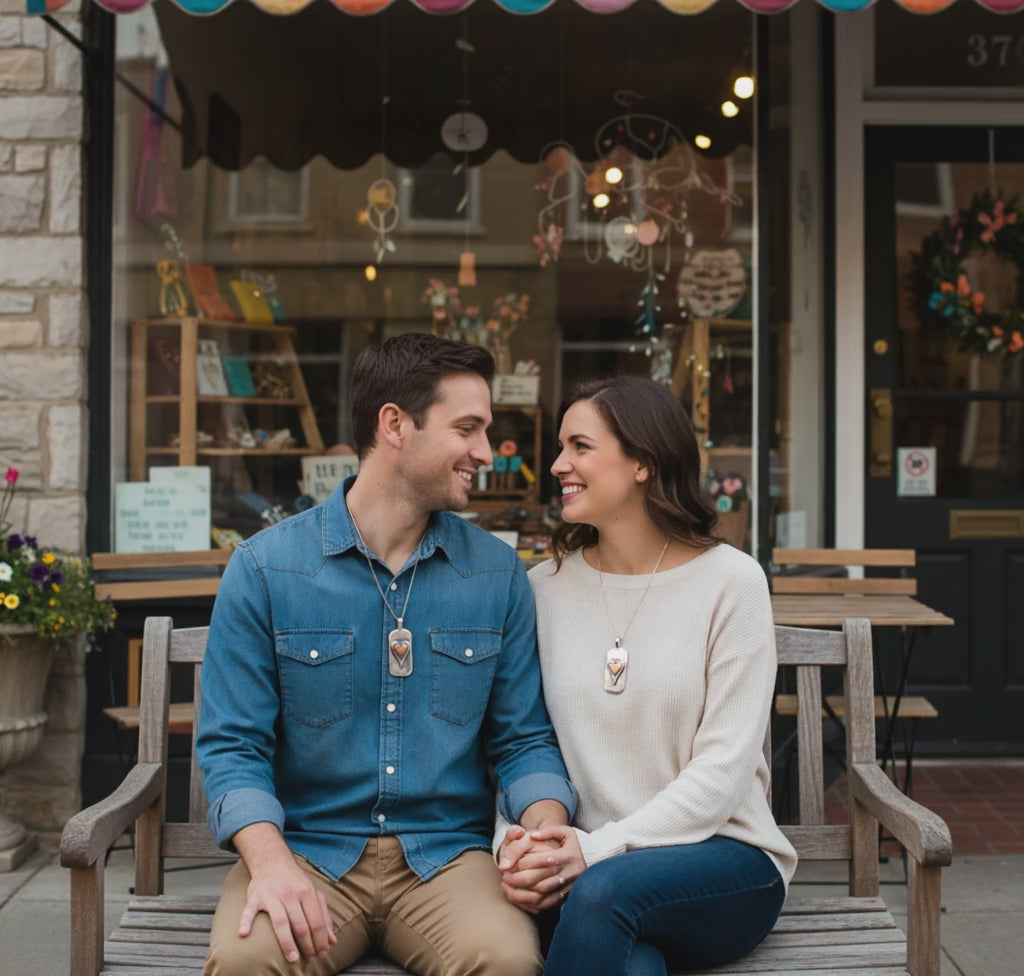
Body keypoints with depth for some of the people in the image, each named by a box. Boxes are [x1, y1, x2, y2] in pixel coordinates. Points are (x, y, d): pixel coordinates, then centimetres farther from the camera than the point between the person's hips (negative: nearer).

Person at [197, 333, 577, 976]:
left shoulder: (499, 574, 5)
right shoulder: (264, 570, -2)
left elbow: (523, 740, 8)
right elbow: (234, 746, -3)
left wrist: (547, 829, -14)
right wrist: (269, 859, -22)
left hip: (447, 851, 1)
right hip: (307, 846, -1)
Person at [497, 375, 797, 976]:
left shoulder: (729, 580, -5)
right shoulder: (547, 587, 7)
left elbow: (725, 765, -11)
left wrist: (599, 849, -20)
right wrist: (515, 841, -17)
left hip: (723, 856, -1)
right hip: (584, 861, 1)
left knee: (602, 890, -34)